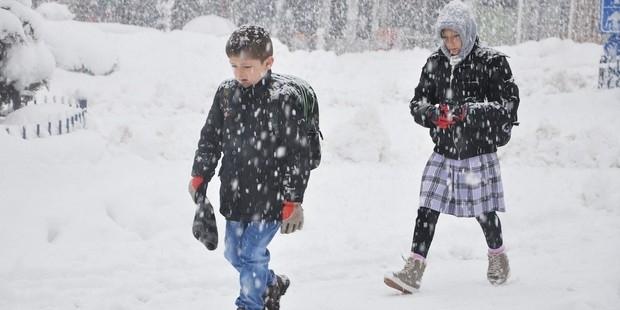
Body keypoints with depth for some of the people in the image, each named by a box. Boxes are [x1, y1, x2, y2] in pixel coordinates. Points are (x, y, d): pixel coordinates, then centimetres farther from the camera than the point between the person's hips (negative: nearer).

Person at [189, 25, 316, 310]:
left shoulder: (285, 97, -16)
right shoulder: (226, 92, 1)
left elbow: (298, 153, -14)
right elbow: (210, 138, 14)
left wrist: (293, 200, -14)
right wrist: (199, 175, 7)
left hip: (270, 196, -7)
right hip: (235, 193, 7)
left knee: (252, 253, -5)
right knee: (234, 253, 18)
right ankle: (272, 284, 43)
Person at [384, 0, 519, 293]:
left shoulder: (491, 62, -8)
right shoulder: (434, 63, 5)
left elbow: (509, 104, -11)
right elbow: (417, 103, 8)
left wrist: (470, 111, -23)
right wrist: (434, 113, -16)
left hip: (479, 153, -3)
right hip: (443, 152, 3)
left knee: (484, 212, 8)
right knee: (427, 209, -4)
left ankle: (498, 257, 35)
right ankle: (413, 271, -3)